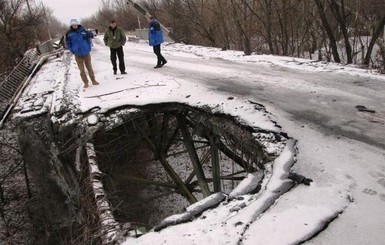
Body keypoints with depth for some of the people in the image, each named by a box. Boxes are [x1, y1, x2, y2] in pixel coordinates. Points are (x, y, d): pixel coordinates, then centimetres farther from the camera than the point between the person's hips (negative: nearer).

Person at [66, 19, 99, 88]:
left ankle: (93, 80, 23)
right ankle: (86, 82, 15)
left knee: (89, 68, 11)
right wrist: (72, 51, -5)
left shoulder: (83, 31, -3)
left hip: (86, 53, 1)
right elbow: (68, 43, 4)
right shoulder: (69, 33, -5)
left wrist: (89, 47, 1)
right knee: (82, 70, 5)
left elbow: (88, 38, 8)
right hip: (78, 55, 0)